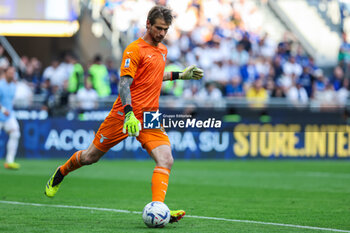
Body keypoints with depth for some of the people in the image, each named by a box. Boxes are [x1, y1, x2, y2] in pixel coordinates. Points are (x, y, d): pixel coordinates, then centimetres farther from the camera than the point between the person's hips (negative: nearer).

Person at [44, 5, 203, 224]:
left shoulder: (162, 50, 14)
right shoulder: (134, 49, -11)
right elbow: (124, 84, -18)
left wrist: (180, 75, 25)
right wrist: (129, 114, -31)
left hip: (150, 118, 6)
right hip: (125, 114, -6)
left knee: (166, 159, -18)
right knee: (90, 157, 8)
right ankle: (61, 173, 37)